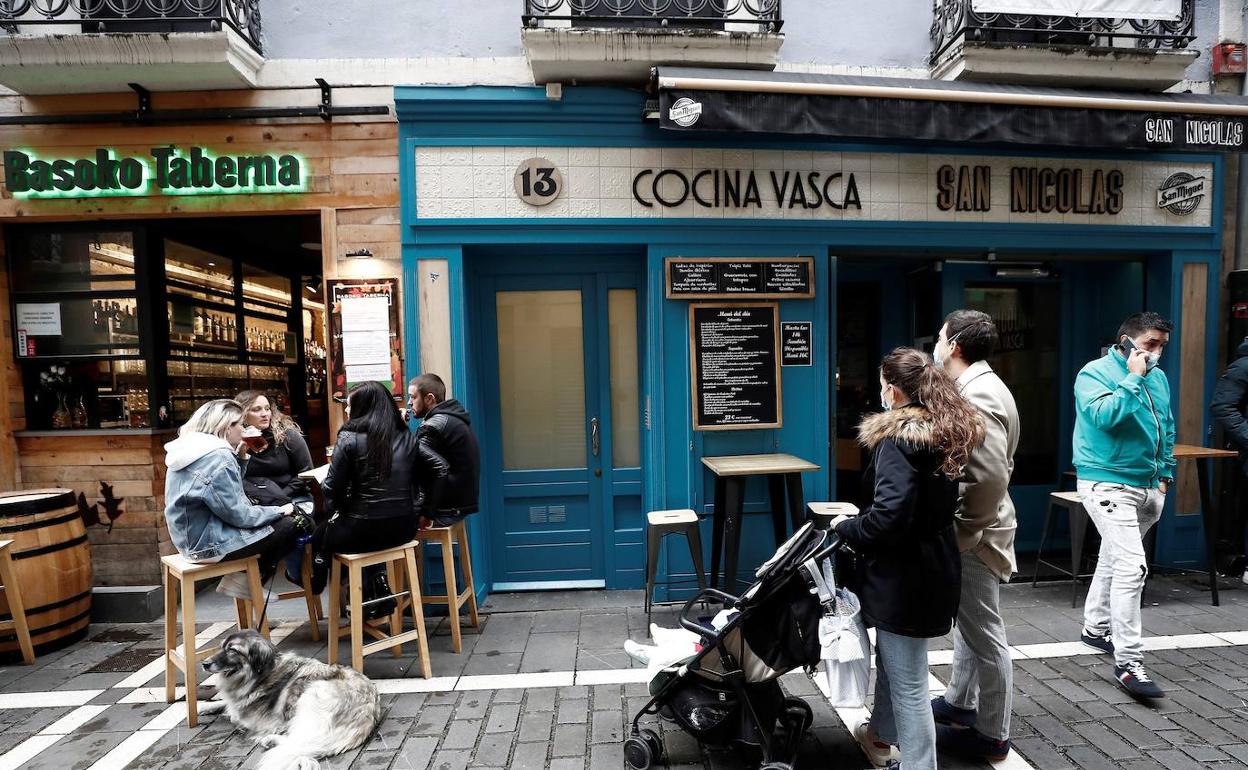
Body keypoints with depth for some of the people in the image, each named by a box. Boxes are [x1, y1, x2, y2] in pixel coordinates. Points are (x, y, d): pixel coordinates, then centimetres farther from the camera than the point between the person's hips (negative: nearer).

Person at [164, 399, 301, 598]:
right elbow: (237, 514, -21)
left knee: (279, 518, 15)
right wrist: (279, 511, -9)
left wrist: (240, 458, 6)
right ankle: (245, 580, 7)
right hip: (210, 544, -10)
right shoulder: (218, 457, -23)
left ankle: (246, 577, 10)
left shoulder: (190, 449, 7)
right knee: (289, 525, -4)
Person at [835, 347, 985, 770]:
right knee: (892, 659, 27)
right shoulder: (947, 433, 7)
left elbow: (889, 516, -29)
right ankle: (880, 734, 47)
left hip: (904, 573, -10)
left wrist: (846, 528, -13)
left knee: (909, 683, 6)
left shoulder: (898, 438, -22)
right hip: (932, 564, 10)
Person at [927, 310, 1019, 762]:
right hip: (971, 529, 11)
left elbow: (991, 478, -30)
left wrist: (964, 531, -19)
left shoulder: (979, 396, -22)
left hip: (975, 536, -11)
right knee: (968, 622, 22)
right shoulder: (977, 387, 10)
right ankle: (959, 702, 40)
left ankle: (992, 735, 20)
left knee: (984, 633, 4)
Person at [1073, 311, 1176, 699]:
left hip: (1147, 487, 8)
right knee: (1131, 566, -16)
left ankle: (1096, 626, 36)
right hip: (1108, 483, -8)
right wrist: (1133, 378, -20)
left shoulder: (1158, 377, 12)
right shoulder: (1095, 373, -10)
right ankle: (1128, 663, -11)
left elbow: (1167, 429, 22)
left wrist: (1165, 473, 17)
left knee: (1113, 558, 19)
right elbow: (1104, 415, -27)